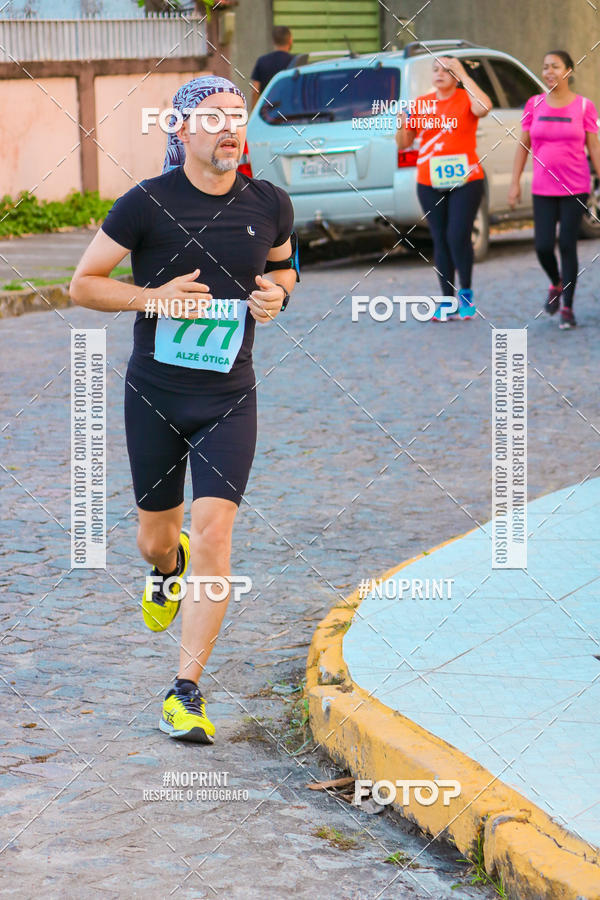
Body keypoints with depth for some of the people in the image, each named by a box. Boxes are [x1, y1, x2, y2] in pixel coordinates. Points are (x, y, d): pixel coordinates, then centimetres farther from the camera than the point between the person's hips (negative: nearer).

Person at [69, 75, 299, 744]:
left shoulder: (268, 205, 0)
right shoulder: (146, 204, -9)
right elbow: (83, 284, -3)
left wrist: (277, 291, -2)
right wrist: (155, 296, -18)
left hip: (229, 397, 1)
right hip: (154, 395, -1)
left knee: (213, 534, -13)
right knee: (156, 539, 12)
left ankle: (186, 693, -6)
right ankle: (169, 567, 53)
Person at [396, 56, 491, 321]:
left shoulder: (465, 99, -2)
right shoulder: (420, 104, 8)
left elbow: (484, 107, -27)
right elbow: (403, 144, 10)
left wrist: (463, 75, -20)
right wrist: (402, 127, -12)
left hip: (465, 182, -4)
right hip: (430, 185, 4)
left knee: (458, 237, -13)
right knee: (441, 240, 6)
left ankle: (466, 294, 7)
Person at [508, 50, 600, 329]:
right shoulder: (534, 105, 3)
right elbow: (523, 145, 7)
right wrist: (515, 183, 3)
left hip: (575, 188, -2)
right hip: (543, 189, 2)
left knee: (567, 245, -4)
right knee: (543, 246, -4)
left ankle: (567, 308, 7)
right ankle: (556, 284, 29)